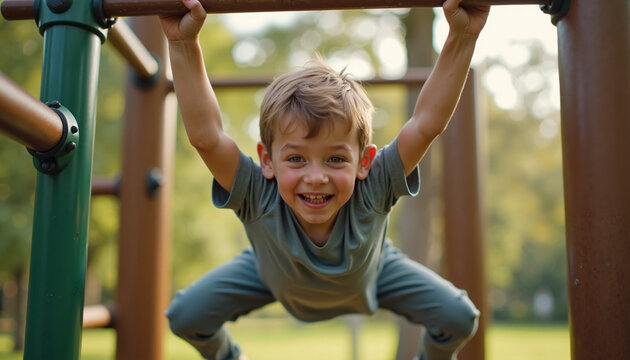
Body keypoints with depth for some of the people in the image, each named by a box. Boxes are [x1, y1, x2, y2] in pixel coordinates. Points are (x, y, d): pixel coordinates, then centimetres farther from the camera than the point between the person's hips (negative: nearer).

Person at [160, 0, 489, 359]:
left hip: (369, 275, 0)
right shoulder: (259, 198, -43)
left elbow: (428, 123, -50)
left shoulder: (372, 192, -43)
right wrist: (184, 46, -56)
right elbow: (205, 135, -54)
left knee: (459, 319, -12)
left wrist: (462, 38, -57)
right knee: (185, 316, -10)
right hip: (275, 277, 0)